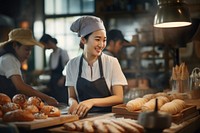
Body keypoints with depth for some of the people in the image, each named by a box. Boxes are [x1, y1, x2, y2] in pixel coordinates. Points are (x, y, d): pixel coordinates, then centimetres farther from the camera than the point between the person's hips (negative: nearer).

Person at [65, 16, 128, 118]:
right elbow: (72, 97, 8)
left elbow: (119, 98, -4)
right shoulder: (72, 64, 0)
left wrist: (92, 101, -18)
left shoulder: (112, 62, -4)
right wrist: (74, 103, -15)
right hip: (83, 116, 2)